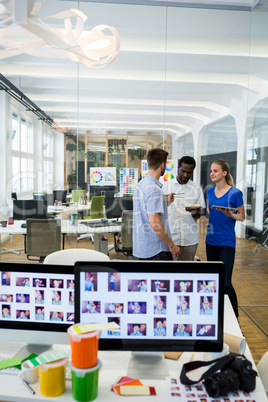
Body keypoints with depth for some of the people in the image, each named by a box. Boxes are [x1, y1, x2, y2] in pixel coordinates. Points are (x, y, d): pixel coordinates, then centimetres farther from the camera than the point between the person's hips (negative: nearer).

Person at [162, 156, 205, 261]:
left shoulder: (196, 188, 6)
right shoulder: (166, 185, 4)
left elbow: (197, 216, 5)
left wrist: (195, 212, -16)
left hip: (189, 238, 1)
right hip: (170, 236, -1)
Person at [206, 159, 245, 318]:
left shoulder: (235, 193, -8)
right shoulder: (210, 192, 8)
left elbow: (242, 217, -3)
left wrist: (229, 214, -21)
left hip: (227, 241, -6)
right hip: (211, 240, 6)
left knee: (225, 282, -7)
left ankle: (235, 316, 12)